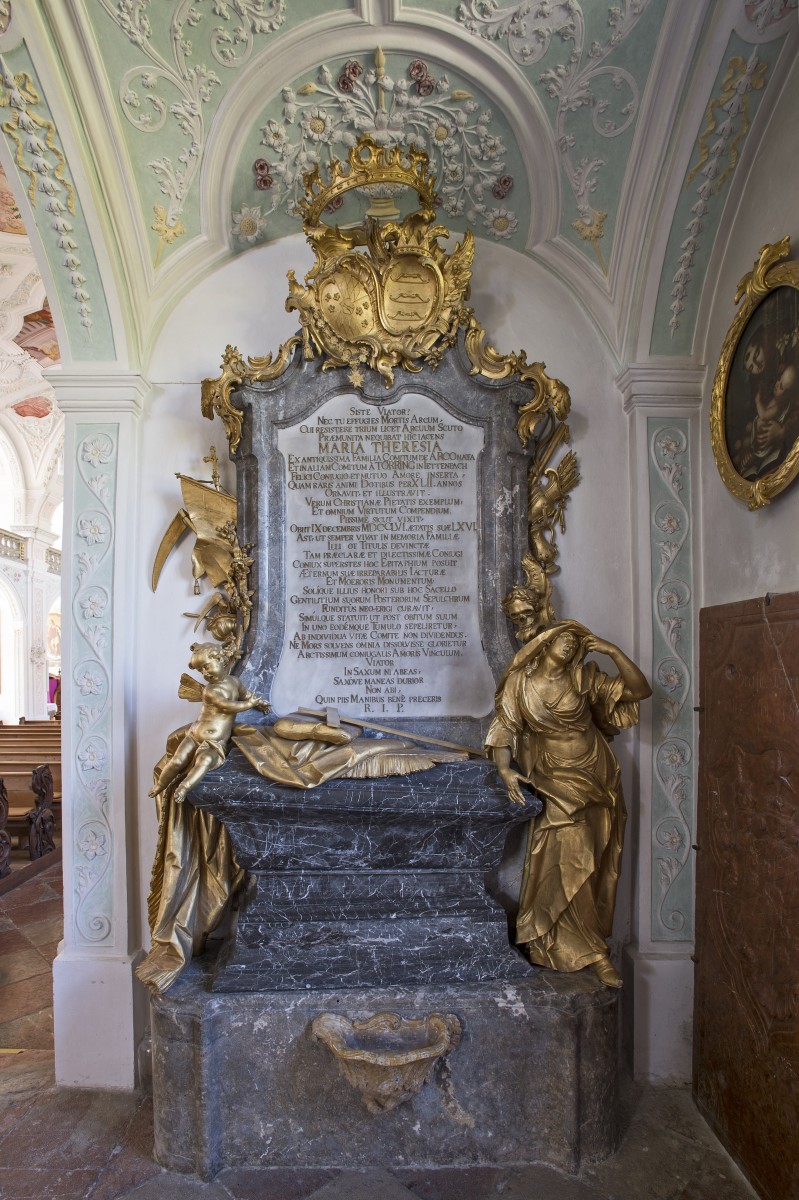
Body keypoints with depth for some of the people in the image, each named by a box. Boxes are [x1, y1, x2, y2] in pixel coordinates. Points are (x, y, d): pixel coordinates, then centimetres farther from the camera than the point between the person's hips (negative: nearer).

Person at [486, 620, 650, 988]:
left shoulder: (585, 678, -2)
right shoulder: (520, 682, -6)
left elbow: (640, 690, -4)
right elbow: (504, 729, -8)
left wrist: (613, 651, -12)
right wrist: (504, 769, -23)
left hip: (596, 777, 2)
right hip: (556, 782, -2)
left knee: (595, 865, 8)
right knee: (569, 862, -7)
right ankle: (591, 952, 10)